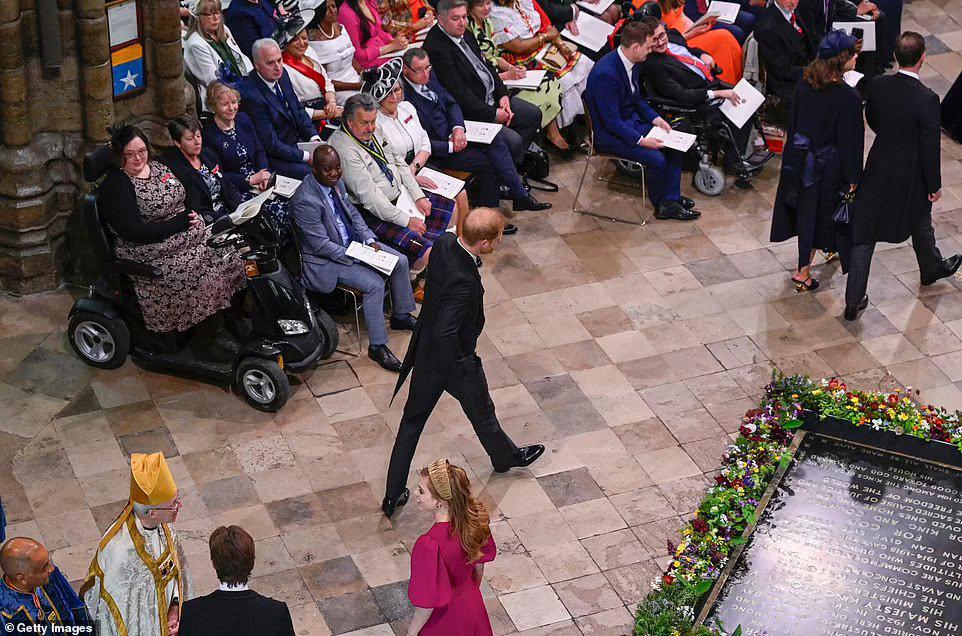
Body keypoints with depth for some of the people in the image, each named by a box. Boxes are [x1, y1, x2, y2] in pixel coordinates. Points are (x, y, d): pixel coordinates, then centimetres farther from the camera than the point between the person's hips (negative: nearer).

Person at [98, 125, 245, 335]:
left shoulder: (158, 167, 12)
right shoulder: (114, 186, -11)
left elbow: (190, 196, 19)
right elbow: (135, 233, -19)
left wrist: (192, 215, -2)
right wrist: (180, 222, -18)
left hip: (190, 234, 8)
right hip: (151, 253, -8)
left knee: (232, 253, -11)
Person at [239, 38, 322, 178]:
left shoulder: (282, 75, 0)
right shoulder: (251, 96, -25)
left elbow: (298, 109, 13)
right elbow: (271, 144, -22)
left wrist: (314, 139, -2)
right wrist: (306, 157, -20)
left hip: (297, 142, 8)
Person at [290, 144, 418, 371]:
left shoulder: (336, 182, -4)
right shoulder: (305, 200, -29)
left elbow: (352, 212, 11)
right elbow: (321, 245, -25)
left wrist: (369, 240, -3)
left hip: (352, 242, 9)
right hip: (325, 258, -9)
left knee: (400, 262, 4)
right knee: (374, 283, -24)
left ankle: (401, 315, 25)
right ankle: (378, 347, -12)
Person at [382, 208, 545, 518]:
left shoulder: (444, 243, -13)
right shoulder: (464, 282, -38)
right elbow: (445, 334, -37)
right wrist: (462, 364, -23)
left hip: (425, 351, 7)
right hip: (453, 359, -7)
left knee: (413, 420, 17)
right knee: (482, 412, 24)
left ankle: (393, 495, 25)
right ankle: (505, 457, 54)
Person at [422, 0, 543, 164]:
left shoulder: (465, 34, 7)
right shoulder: (436, 48, -23)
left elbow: (487, 65, 16)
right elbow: (459, 94, -24)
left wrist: (503, 95, 1)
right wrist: (493, 113, -18)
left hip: (493, 97, 10)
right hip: (470, 112, -10)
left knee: (534, 114, 11)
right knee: (513, 141, -22)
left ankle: (517, 160, 17)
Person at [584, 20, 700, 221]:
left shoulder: (633, 62, -1)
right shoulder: (605, 73, -30)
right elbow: (611, 120, -26)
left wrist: (656, 119, 1)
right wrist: (641, 140, -26)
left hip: (631, 120, 9)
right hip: (610, 133, -9)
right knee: (656, 158, -21)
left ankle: (671, 199, 8)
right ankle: (660, 204, 3)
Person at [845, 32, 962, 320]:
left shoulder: (878, 85, -12)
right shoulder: (926, 99, -25)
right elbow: (930, 147, -18)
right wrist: (935, 185, -5)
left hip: (878, 169, 3)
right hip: (910, 176, -3)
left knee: (865, 233, 8)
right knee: (920, 223, 26)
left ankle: (854, 300, 8)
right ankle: (932, 268, 53)